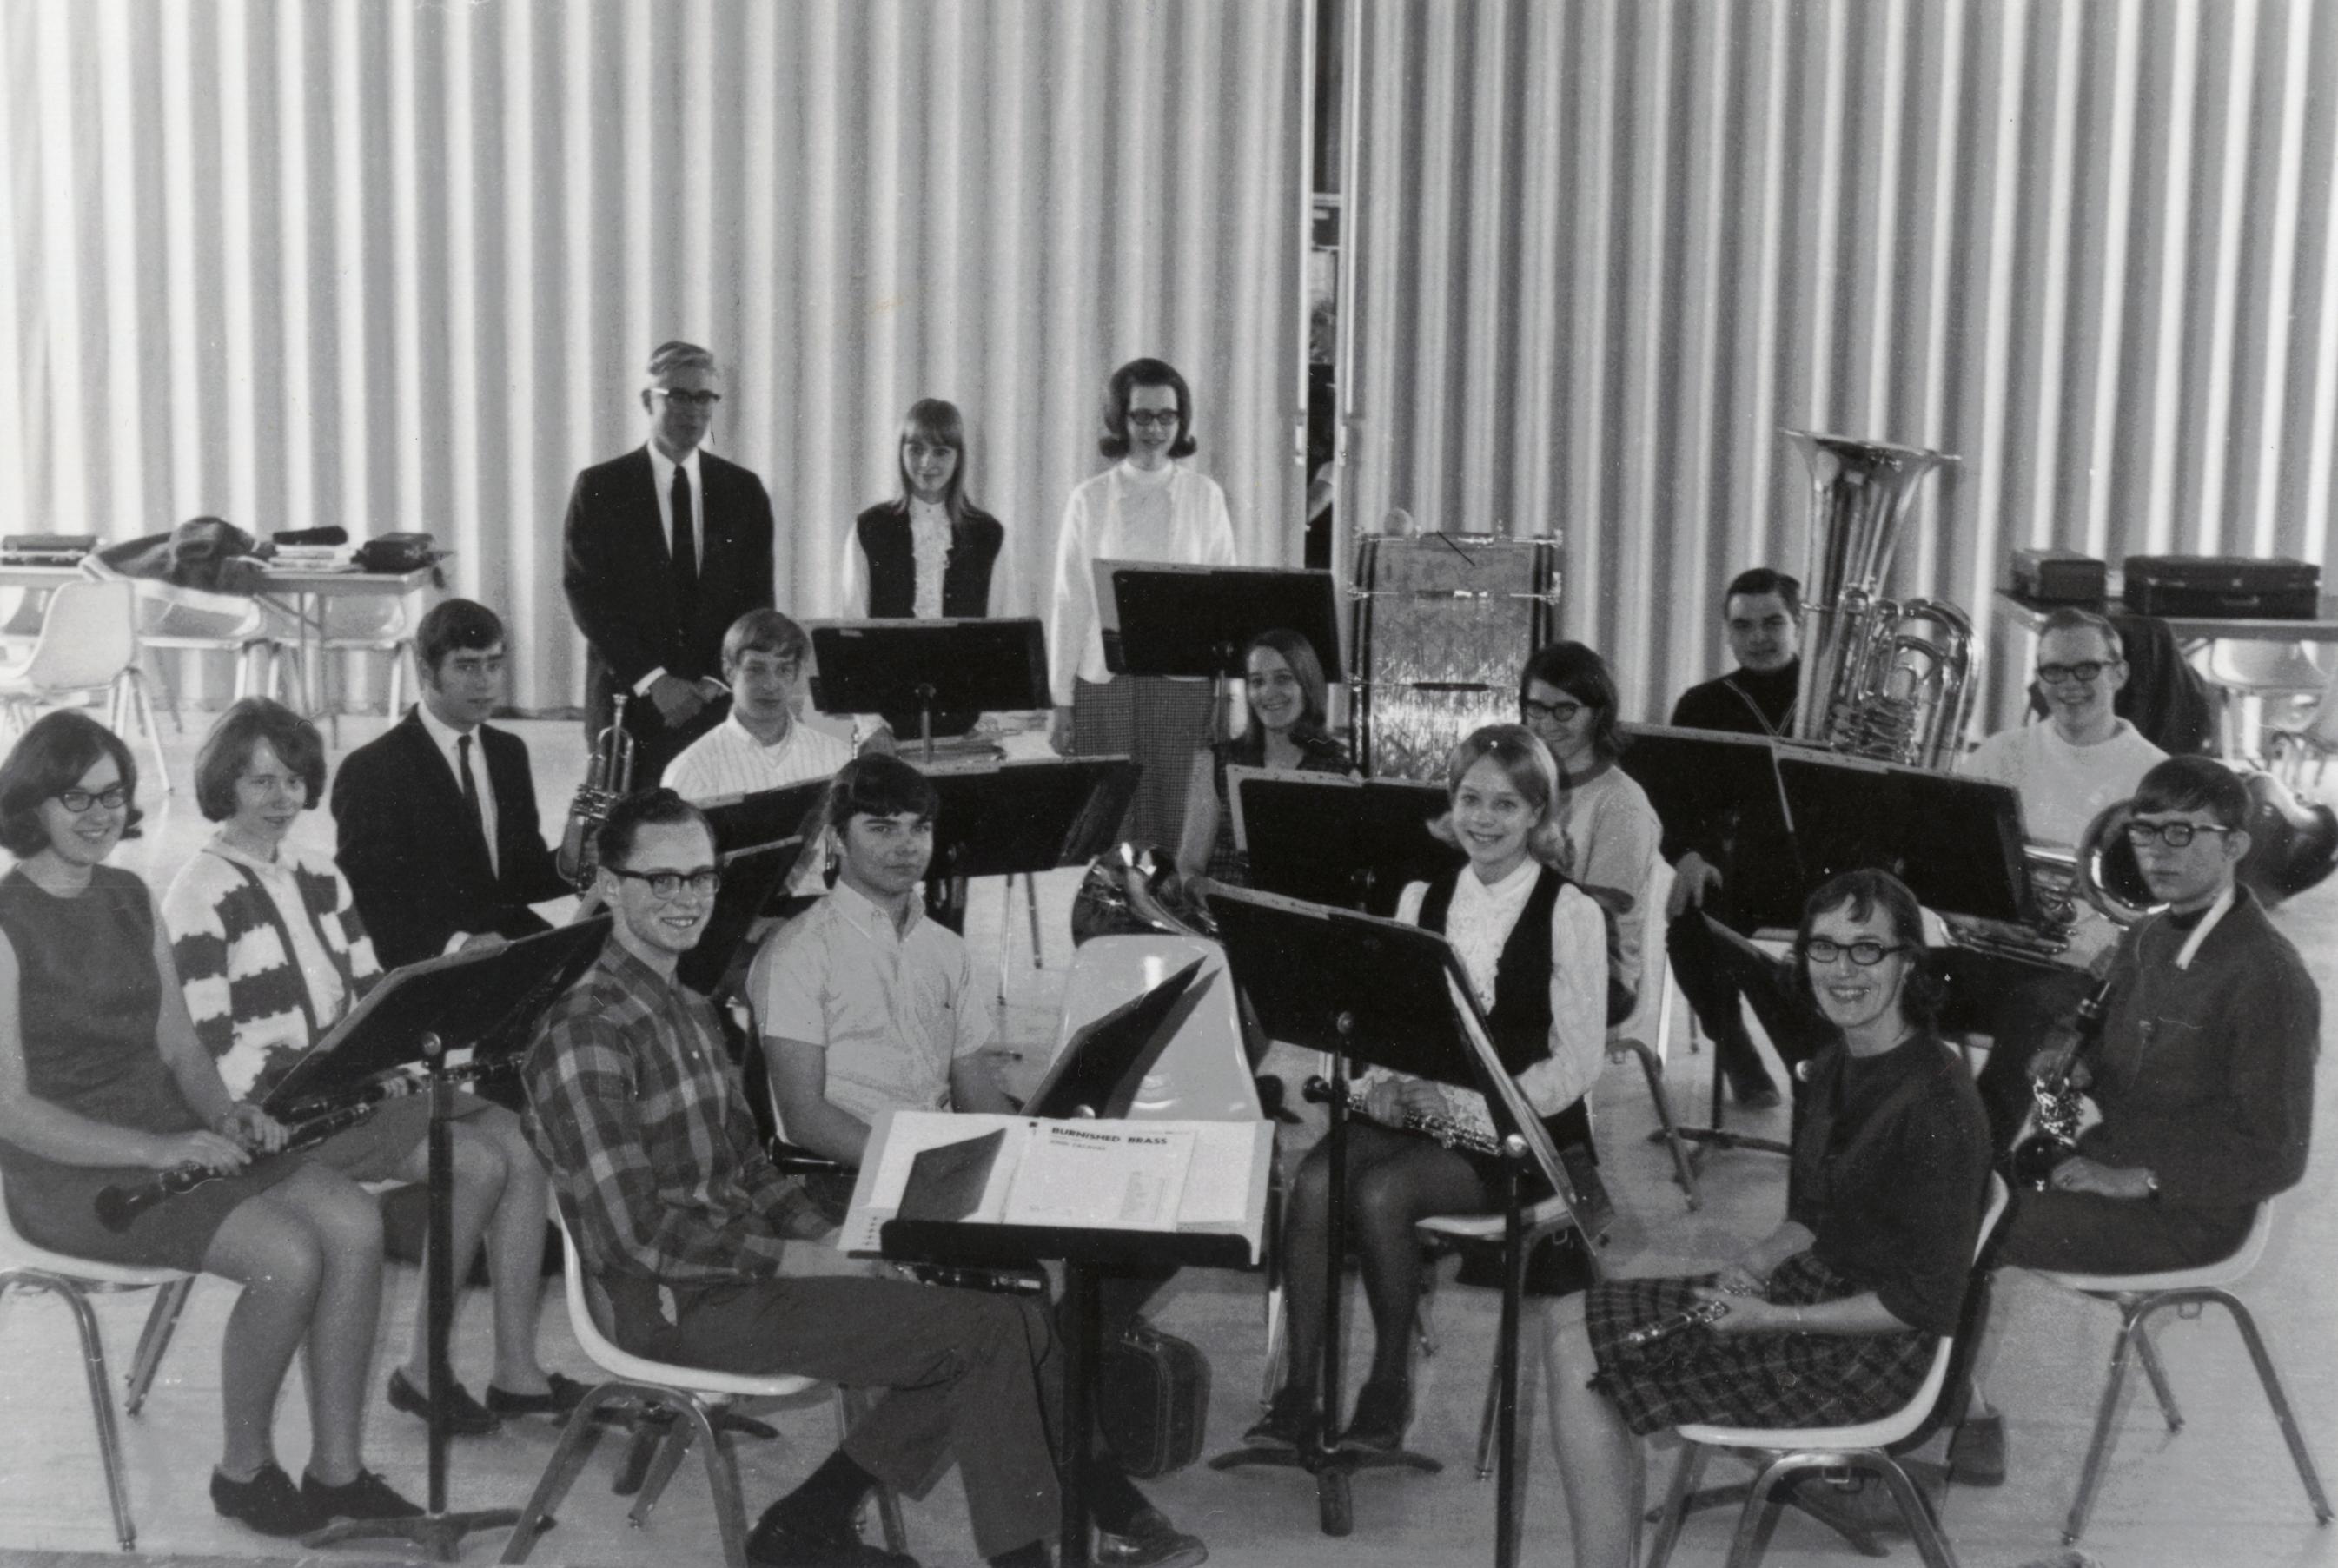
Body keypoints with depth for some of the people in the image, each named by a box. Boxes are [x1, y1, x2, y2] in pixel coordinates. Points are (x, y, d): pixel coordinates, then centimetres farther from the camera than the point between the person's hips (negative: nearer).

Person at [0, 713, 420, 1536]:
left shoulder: (131, 899, 12)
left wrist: (226, 1116, -6)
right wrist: (155, 1151, -25)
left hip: (169, 1130, 7)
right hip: (69, 1168, -7)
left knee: (354, 1221, -16)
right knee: (287, 1257, -26)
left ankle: (337, 1467, -6)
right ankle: (244, 1469, -2)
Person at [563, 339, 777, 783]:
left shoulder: (743, 491, 8)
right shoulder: (599, 488, 1)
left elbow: (756, 597, 6)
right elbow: (586, 595, -5)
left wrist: (716, 682, -7)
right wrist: (652, 680, -13)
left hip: (720, 701, 2)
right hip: (627, 701, -1)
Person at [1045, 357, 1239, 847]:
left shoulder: (1205, 497, 6)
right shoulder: (1090, 499, 4)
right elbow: (1069, 602, 5)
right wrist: (1060, 702, 3)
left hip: (1184, 680, 0)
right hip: (1104, 680, 0)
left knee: (1178, 824, -1)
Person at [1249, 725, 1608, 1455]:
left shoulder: (1570, 913, -6)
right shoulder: (1421, 898, 10)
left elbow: (1577, 1060, -9)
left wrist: (1472, 1109, -19)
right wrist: (1379, 1086, -11)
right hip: (1413, 1106, 5)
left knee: (1381, 1193, -29)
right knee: (1316, 1180, -25)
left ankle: (1391, 1382, -8)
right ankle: (1300, 1388, -16)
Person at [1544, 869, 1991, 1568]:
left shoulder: (1939, 1106, -21)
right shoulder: (1834, 1065, 6)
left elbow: (1925, 1302, -20)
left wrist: (1774, 1319, -21)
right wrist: (1756, 1262, -3)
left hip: (1872, 1351, -9)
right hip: (1811, 1284, 9)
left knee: (1580, 1357, -12)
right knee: (1569, 1322, 2)